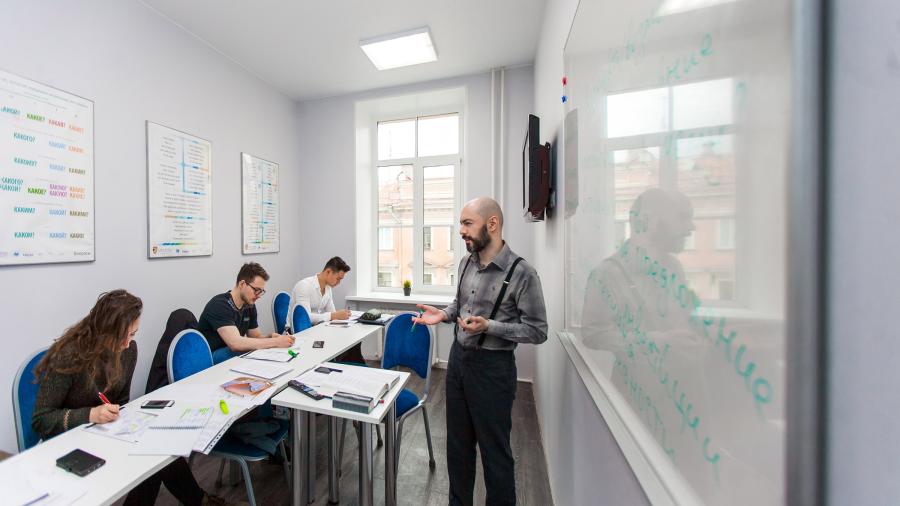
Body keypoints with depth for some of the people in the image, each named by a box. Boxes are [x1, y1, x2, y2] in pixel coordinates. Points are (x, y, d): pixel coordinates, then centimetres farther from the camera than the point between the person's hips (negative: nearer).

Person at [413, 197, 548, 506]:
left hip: (493, 367, -6)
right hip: (458, 357, 7)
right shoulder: (466, 263, 2)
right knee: (458, 441, 22)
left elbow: (538, 331, -14)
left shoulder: (522, 273, -18)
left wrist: (489, 326, -25)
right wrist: (444, 315, -3)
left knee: (494, 448, 13)